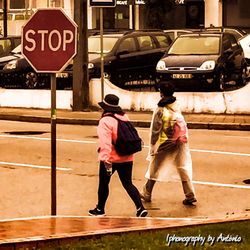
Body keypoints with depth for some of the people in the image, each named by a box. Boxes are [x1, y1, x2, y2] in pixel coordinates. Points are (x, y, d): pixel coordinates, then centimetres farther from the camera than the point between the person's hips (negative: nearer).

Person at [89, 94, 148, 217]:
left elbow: (105, 142, -25)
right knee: (128, 184, 9)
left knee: (103, 183, 13)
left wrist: (106, 161, -29)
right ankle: (140, 208, -5)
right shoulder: (124, 117, 5)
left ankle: (100, 209, 26)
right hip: (127, 158, 6)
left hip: (111, 159, -6)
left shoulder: (105, 121, -18)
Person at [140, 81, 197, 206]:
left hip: (165, 144, -4)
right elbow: (183, 126, 4)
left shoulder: (161, 110, -16)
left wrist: (153, 145, -3)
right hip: (180, 142, 4)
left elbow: (155, 131, -11)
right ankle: (190, 196, 5)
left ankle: (146, 194, 25)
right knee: (183, 169, 9)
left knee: (154, 170, 12)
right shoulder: (177, 106, -3)